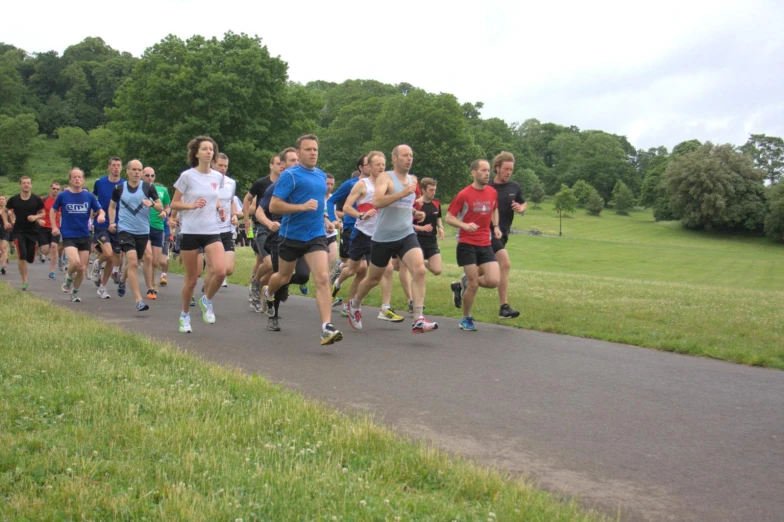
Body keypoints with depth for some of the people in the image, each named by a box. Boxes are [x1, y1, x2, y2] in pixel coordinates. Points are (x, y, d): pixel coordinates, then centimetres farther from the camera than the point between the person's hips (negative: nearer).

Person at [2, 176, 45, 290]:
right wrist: (6, 222, -4)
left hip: (32, 231, 1)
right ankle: (25, 282, -6)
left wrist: (35, 217, -14)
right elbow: (6, 211, 13)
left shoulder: (37, 200, -3)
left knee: (30, 259, 4)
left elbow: (42, 213, 7)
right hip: (19, 231, -1)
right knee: (22, 256, -14)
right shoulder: (14, 199, -1)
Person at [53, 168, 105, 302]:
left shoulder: (89, 196, 2)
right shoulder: (63, 196, -1)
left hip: (85, 236, 3)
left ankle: (75, 292, 26)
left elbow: (100, 210, 8)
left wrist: (101, 215, -15)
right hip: (68, 236, -2)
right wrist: (54, 227, 2)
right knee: (75, 262, -24)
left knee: (82, 268, 4)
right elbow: (52, 211, 12)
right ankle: (69, 278, 9)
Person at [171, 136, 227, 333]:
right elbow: (174, 204, -2)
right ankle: (185, 315, 27)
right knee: (191, 279, 4)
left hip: (212, 231, 3)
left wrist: (219, 208, 3)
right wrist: (192, 205, -19)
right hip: (190, 232, -3)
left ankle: (207, 301, 10)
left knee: (221, 271, -19)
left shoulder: (218, 177, 7)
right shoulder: (187, 176, -5)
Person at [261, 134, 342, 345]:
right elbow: (273, 205, -17)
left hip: (316, 236, 3)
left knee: (322, 278, -15)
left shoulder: (321, 175, 10)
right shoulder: (290, 175, -10)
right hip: (292, 235, -3)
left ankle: (326, 328, -20)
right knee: (284, 277, 17)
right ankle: (267, 292, 53)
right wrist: (302, 207, -25)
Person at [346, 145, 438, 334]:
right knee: (374, 278, 12)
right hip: (383, 238, -4)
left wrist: (416, 212, 11)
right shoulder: (385, 177, -10)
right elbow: (376, 202, -28)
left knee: (419, 270, -20)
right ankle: (354, 305, 42)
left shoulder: (413, 179, 11)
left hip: (406, 235, 4)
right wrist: (403, 192, -32)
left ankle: (418, 321, -22)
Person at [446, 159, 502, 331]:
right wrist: (465, 225, -22)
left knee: (493, 281, -9)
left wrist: (495, 226, 8)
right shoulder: (464, 194, -9)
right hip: (467, 244, -4)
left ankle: (463, 284, 20)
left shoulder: (493, 193, 5)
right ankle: (466, 319, 18)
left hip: (486, 244, 5)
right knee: (473, 285, -5)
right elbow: (449, 217, -5)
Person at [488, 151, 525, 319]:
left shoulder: (514, 187, 7)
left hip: (503, 233, 7)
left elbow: (524, 203, 21)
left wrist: (521, 208, -3)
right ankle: (504, 307, -16)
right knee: (505, 264, -19)